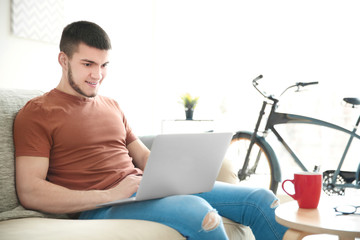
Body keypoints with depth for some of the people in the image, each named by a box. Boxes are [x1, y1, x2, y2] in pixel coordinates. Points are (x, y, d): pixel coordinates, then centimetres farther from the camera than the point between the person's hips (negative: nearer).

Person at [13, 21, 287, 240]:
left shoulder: (111, 106, 21)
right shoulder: (36, 113, 0)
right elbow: (29, 192, -10)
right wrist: (109, 195, -19)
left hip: (144, 190, 7)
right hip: (100, 207, -6)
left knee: (261, 200, -5)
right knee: (197, 210, -36)